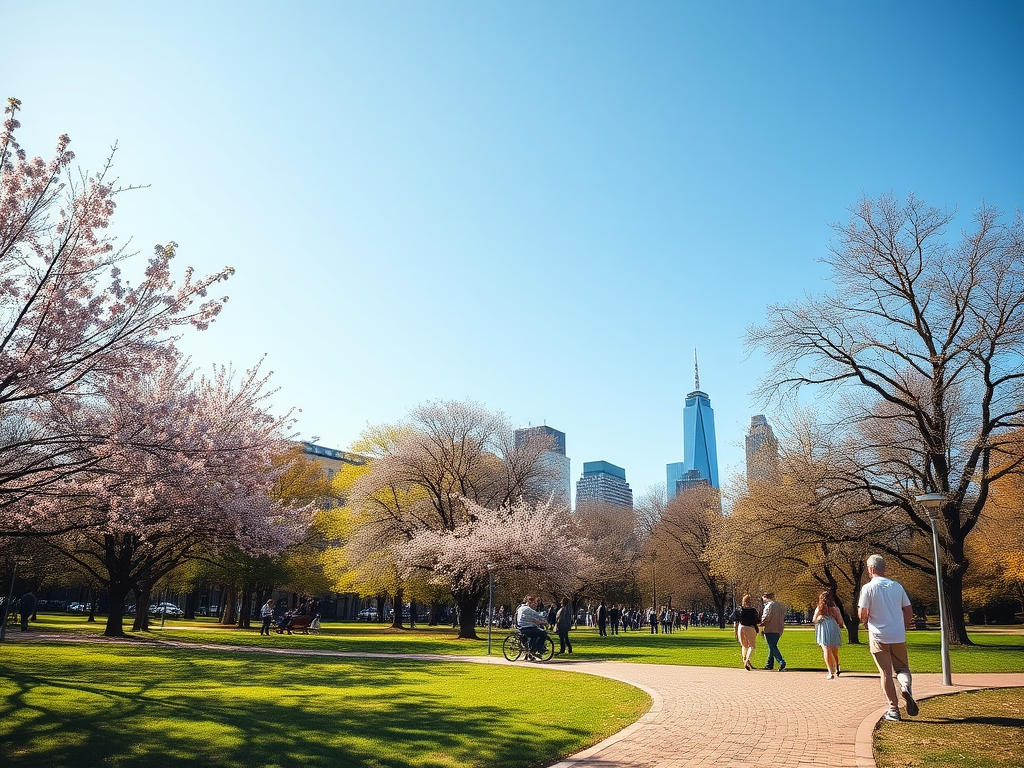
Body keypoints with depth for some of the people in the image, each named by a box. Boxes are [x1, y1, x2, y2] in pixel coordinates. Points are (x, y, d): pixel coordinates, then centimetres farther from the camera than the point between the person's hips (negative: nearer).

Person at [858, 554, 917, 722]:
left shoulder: (868, 588, -8)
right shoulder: (897, 586, 4)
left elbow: (862, 615, -11)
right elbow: (909, 612, 8)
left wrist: (866, 622, 11)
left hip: (878, 637, -3)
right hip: (899, 637, 3)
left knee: (885, 673, 6)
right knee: (902, 667, 17)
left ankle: (893, 709, 7)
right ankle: (905, 685, -14)